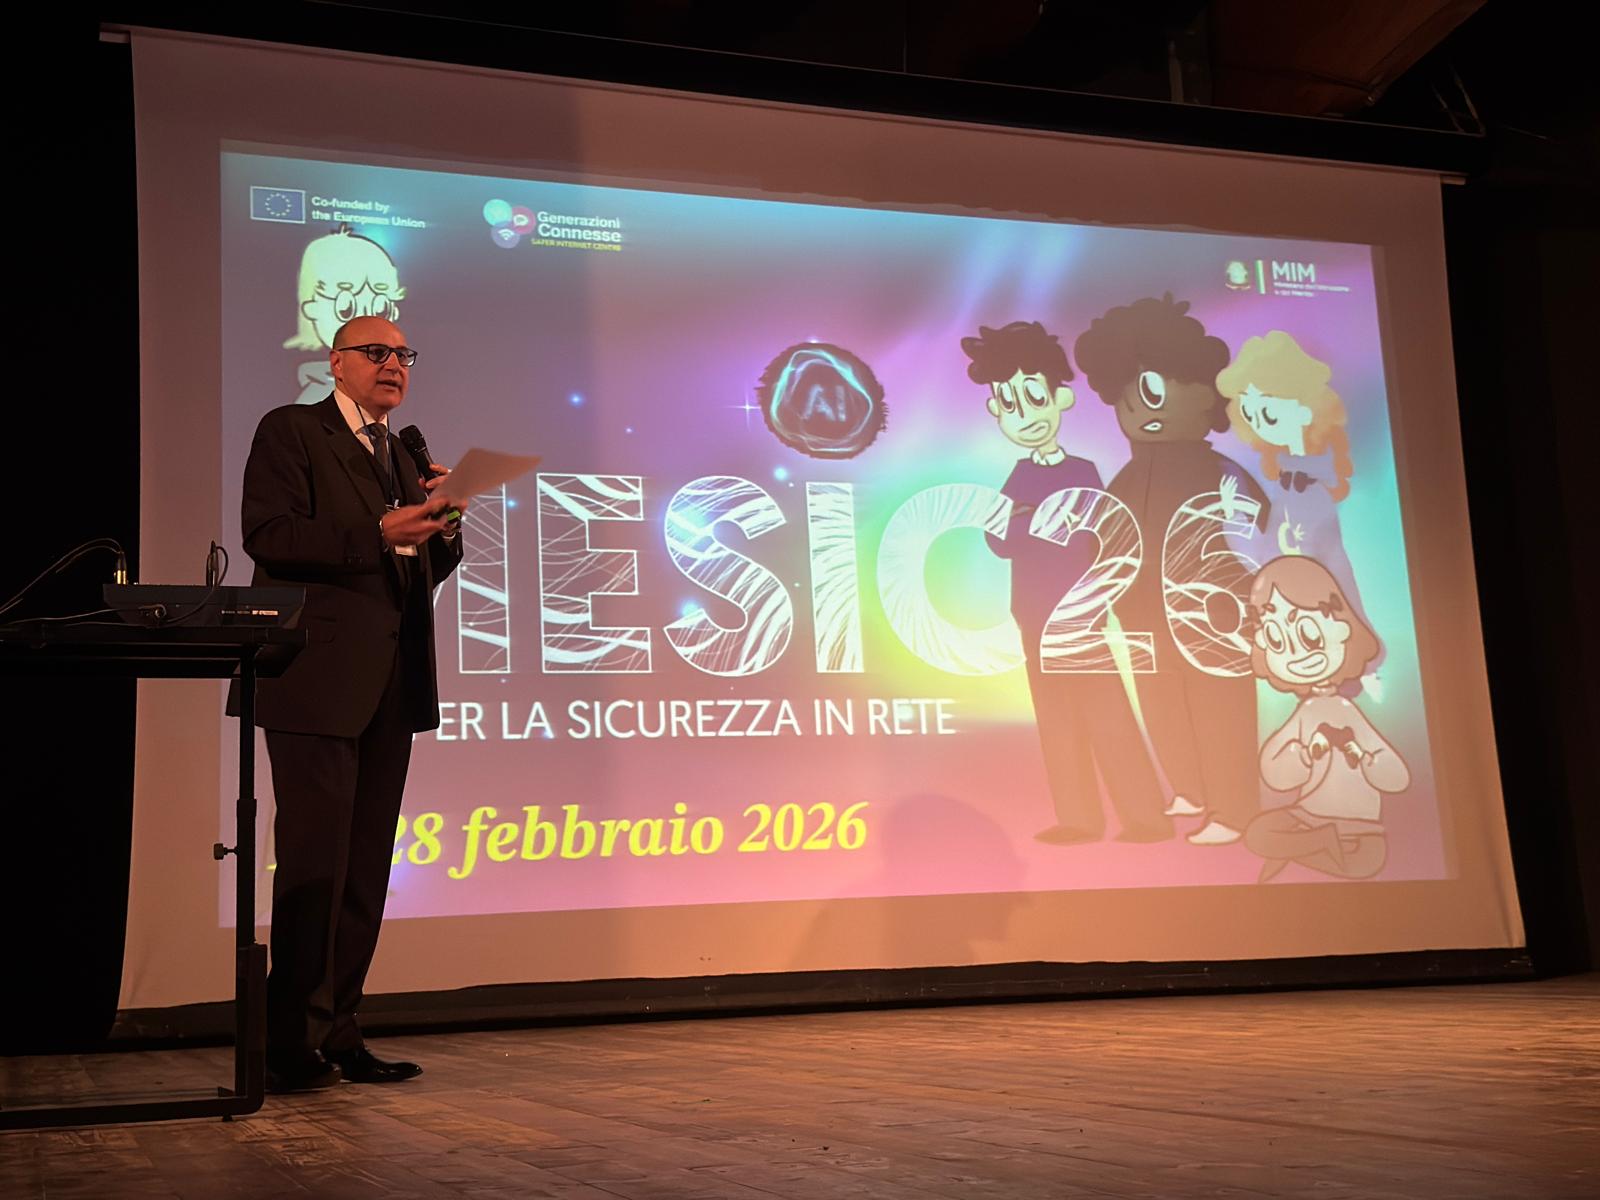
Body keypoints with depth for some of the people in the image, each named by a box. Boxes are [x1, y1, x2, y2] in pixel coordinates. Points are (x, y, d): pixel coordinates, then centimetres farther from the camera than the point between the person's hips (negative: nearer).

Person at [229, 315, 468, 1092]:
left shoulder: (402, 457, 22)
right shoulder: (290, 432, 1)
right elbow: (269, 536, -13)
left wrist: (442, 525, 0)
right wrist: (380, 533, -20)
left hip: (389, 686, 7)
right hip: (318, 681, -7)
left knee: (365, 870, 7)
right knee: (315, 865, -7)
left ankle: (338, 1036, 14)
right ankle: (293, 1043, 1)